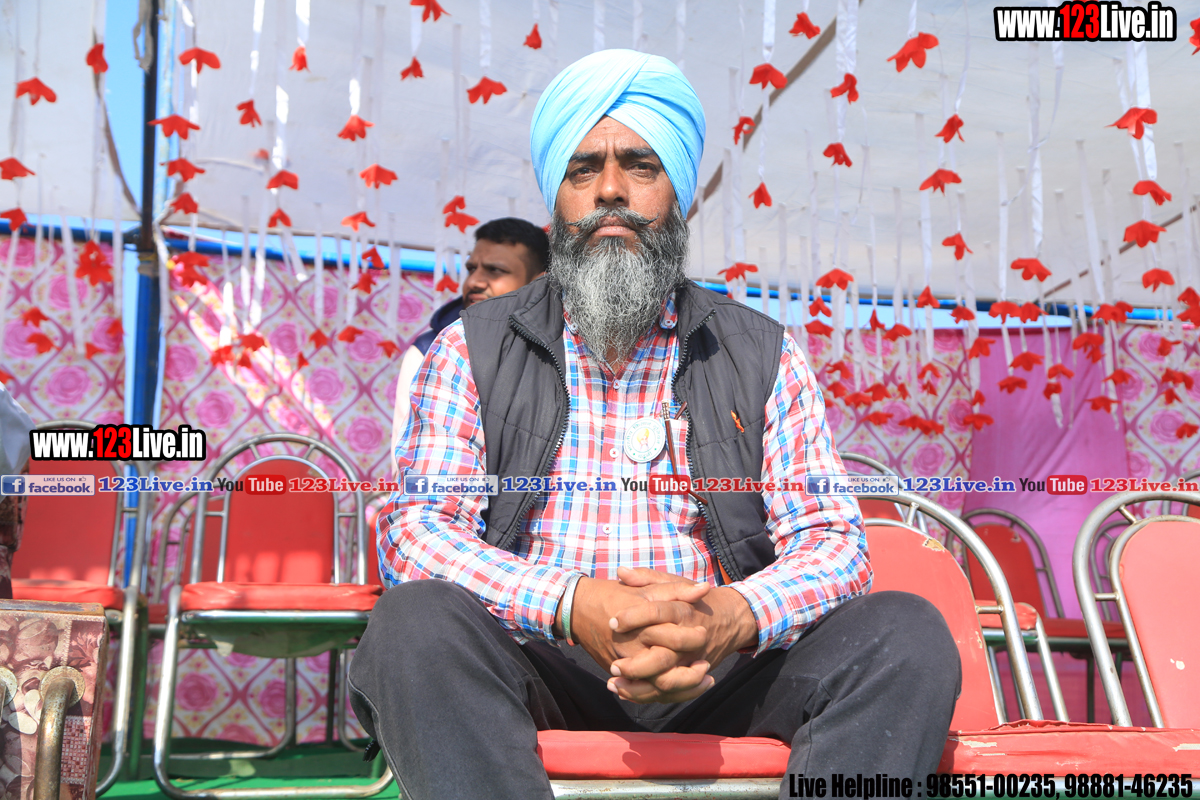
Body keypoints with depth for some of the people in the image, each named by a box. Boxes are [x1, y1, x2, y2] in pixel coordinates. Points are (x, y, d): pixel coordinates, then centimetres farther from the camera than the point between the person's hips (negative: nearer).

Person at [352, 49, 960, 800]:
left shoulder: (764, 356, 11)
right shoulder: (473, 351, 9)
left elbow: (832, 540, 4)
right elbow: (415, 531, -3)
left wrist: (731, 618, -21)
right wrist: (573, 605, -22)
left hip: (718, 678, 2)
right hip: (542, 672, -1)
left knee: (909, 634, -23)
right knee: (417, 624, -31)